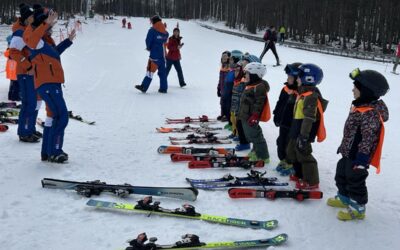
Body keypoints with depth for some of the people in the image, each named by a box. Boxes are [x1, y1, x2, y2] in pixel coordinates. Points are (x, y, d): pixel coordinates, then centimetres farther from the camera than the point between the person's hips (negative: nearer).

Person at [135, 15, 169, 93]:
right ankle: (163, 88, 11)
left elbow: (148, 40, -7)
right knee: (162, 71, 9)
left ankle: (144, 87, -9)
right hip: (163, 55, 6)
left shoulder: (152, 30, -7)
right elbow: (164, 42, 13)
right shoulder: (165, 32, 10)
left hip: (155, 55, -6)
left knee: (150, 70, -7)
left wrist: (149, 48, 13)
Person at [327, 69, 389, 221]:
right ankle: (344, 198, 44)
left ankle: (358, 209, 23)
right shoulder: (360, 107, 3)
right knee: (341, 176, 24)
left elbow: (368, 139, -27)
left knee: (355, 181, 6)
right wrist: (343, 146, 22)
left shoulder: (370, 113, -28)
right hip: (348, 153, 10)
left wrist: (362, 158, -25)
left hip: (358, 156, -10)